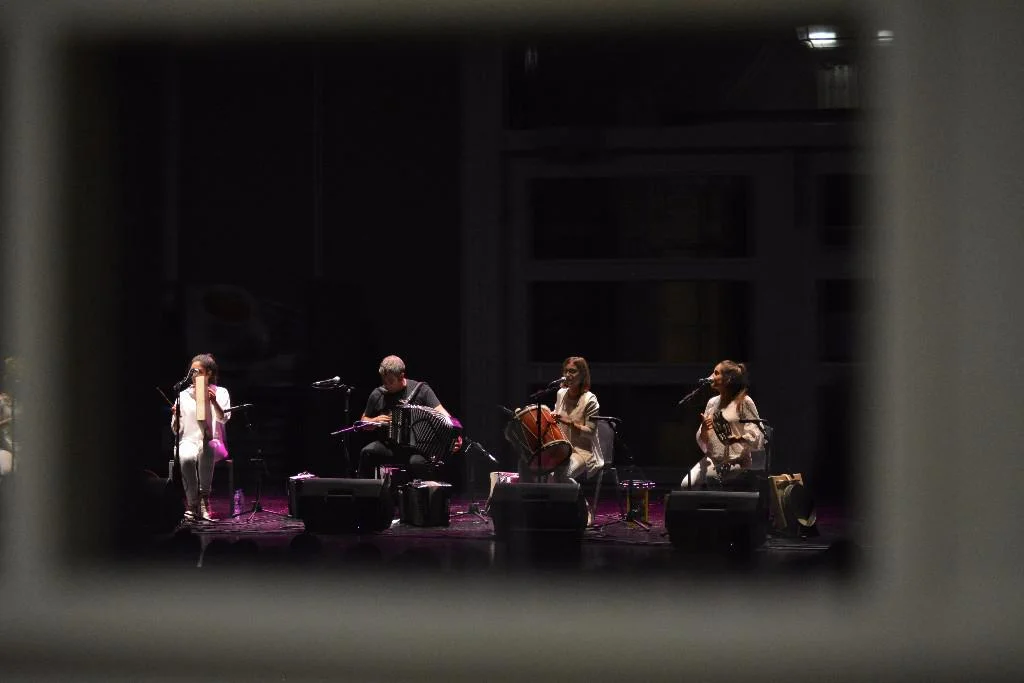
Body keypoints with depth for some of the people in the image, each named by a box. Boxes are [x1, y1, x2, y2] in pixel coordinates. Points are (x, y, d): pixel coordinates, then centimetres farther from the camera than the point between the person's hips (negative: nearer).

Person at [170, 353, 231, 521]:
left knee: (206, 450, -40)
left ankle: (204, 499, -36)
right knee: (186, 458, -36)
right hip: (189, 441, 1)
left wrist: (214, 402, -26)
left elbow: (224, 419, -9)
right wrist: (175, 415, -10)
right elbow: (176, 430, 11)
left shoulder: (220, 393, 9)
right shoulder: (184, 395, 13)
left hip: (213, 443, -1)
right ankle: (192, 504, -30)